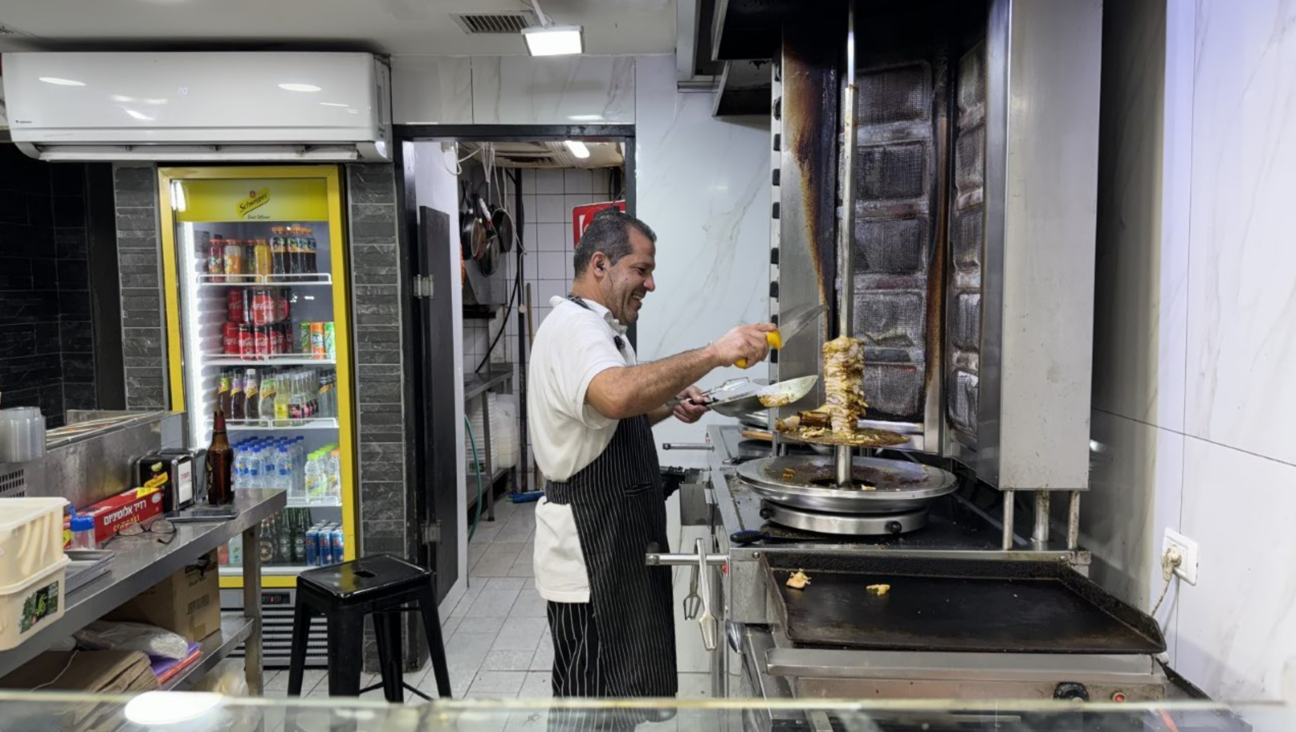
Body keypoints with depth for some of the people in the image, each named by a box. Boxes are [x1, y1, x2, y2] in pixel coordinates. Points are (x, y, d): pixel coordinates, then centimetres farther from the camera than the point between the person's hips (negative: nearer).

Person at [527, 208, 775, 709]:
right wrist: (713, 354, -40)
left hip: (617, 539, 11)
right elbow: (616, 396, -41)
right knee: (594, 690, 2)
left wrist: (668, 407, 6)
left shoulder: (596, 327, 16)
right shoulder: (573, 328, -19)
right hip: (588, 549, -11)